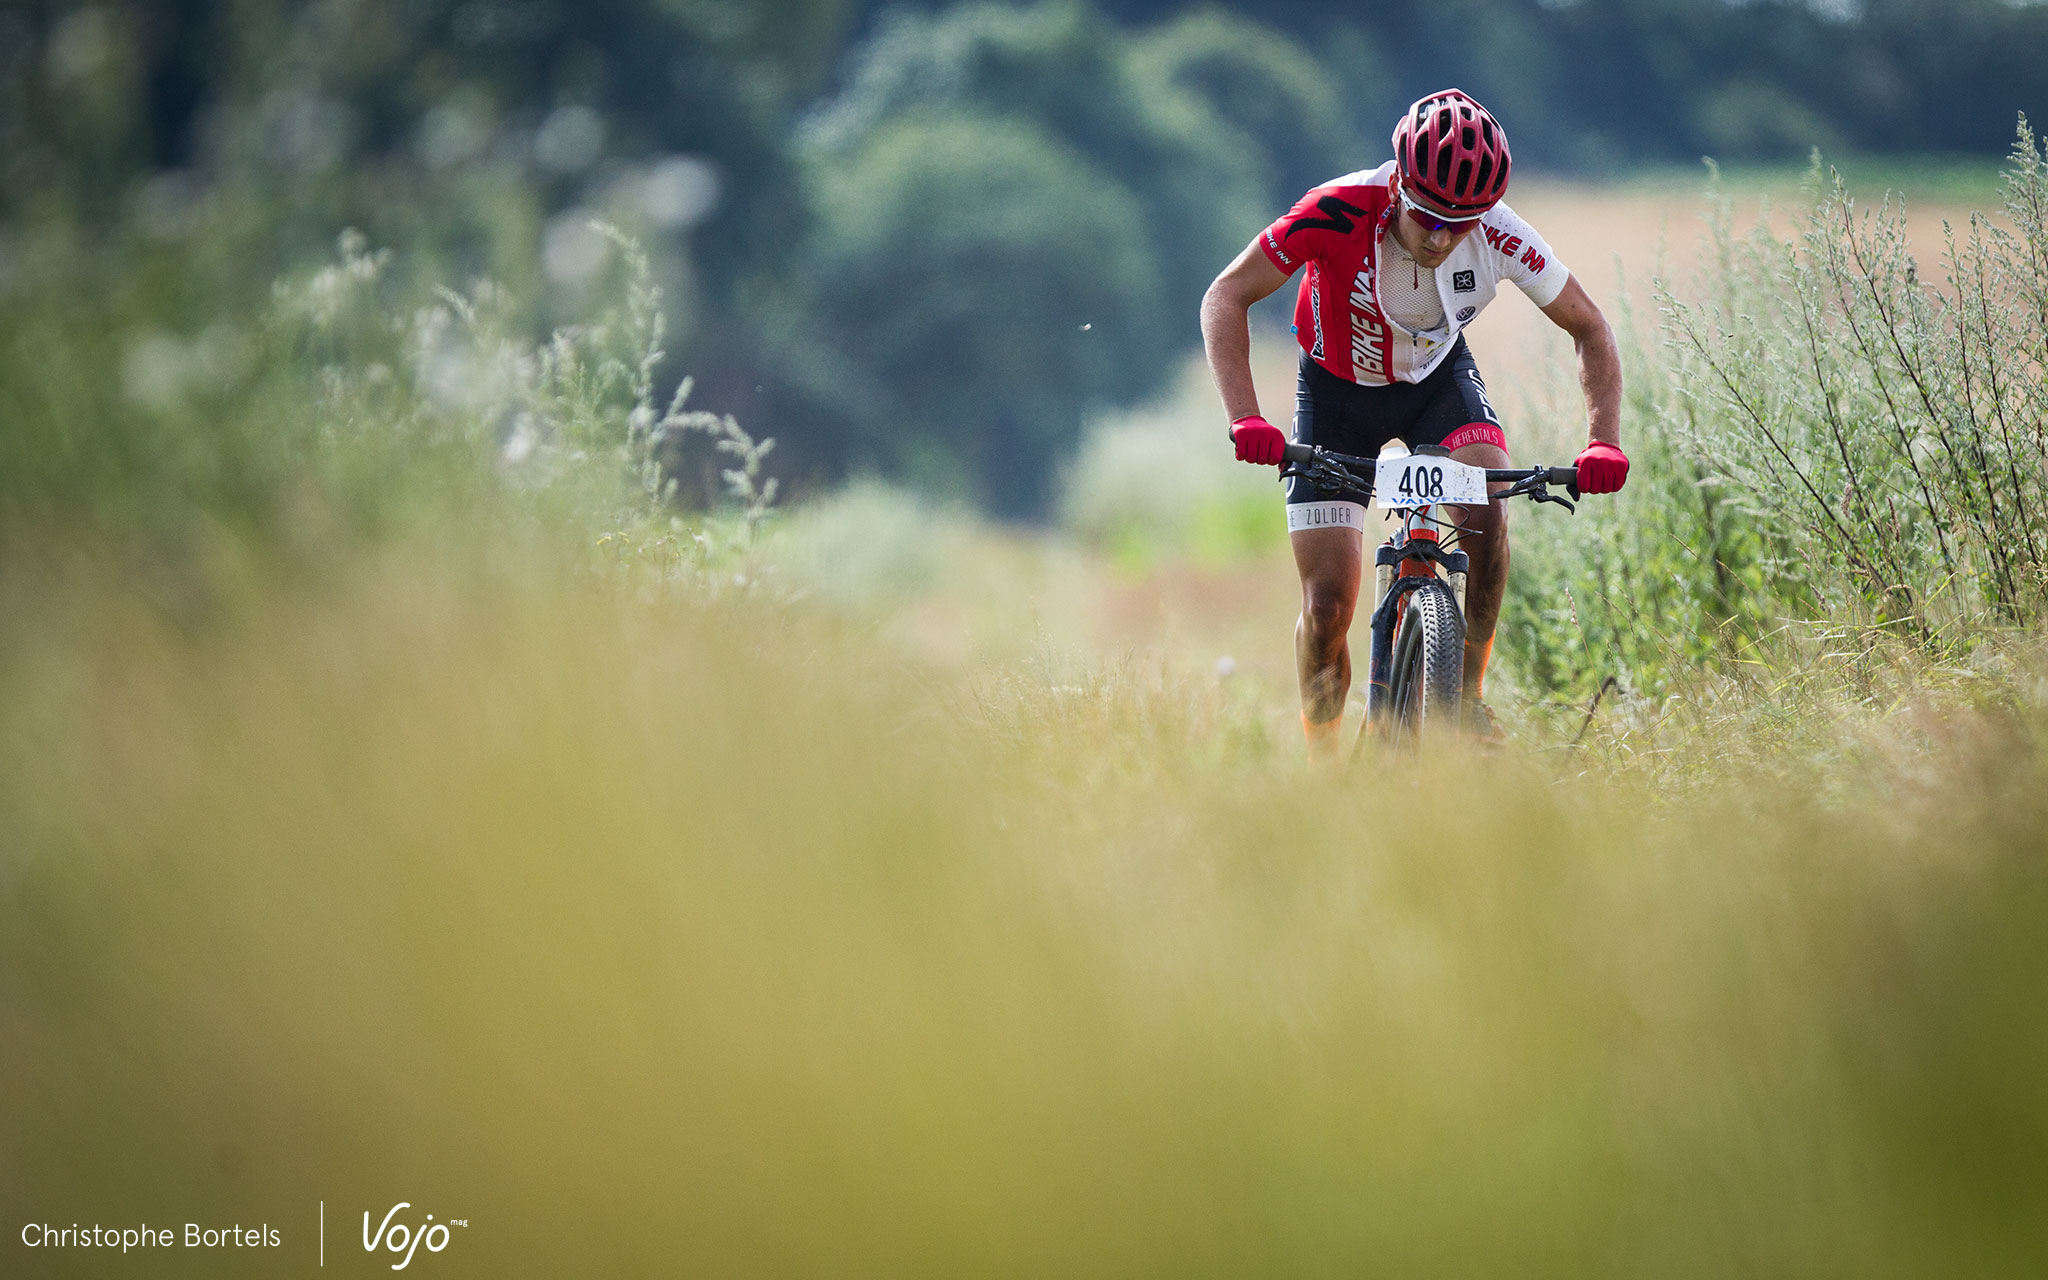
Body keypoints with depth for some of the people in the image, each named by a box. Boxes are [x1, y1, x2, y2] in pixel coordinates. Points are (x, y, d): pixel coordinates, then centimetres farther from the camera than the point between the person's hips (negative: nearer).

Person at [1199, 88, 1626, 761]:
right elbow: (1226, 297, -27)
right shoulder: (1338, 213, -35)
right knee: (1328, 604, -7)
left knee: (1486, 511, -28)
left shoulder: (1498, 235, -28)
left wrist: (1604, 442, -28)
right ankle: (1322, 770, 13)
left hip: (1436, 378, 1)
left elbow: (1590, 330, -14)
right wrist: (1244, 419, -40)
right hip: (1338, 389, -1)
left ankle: (1468, 696, -10)